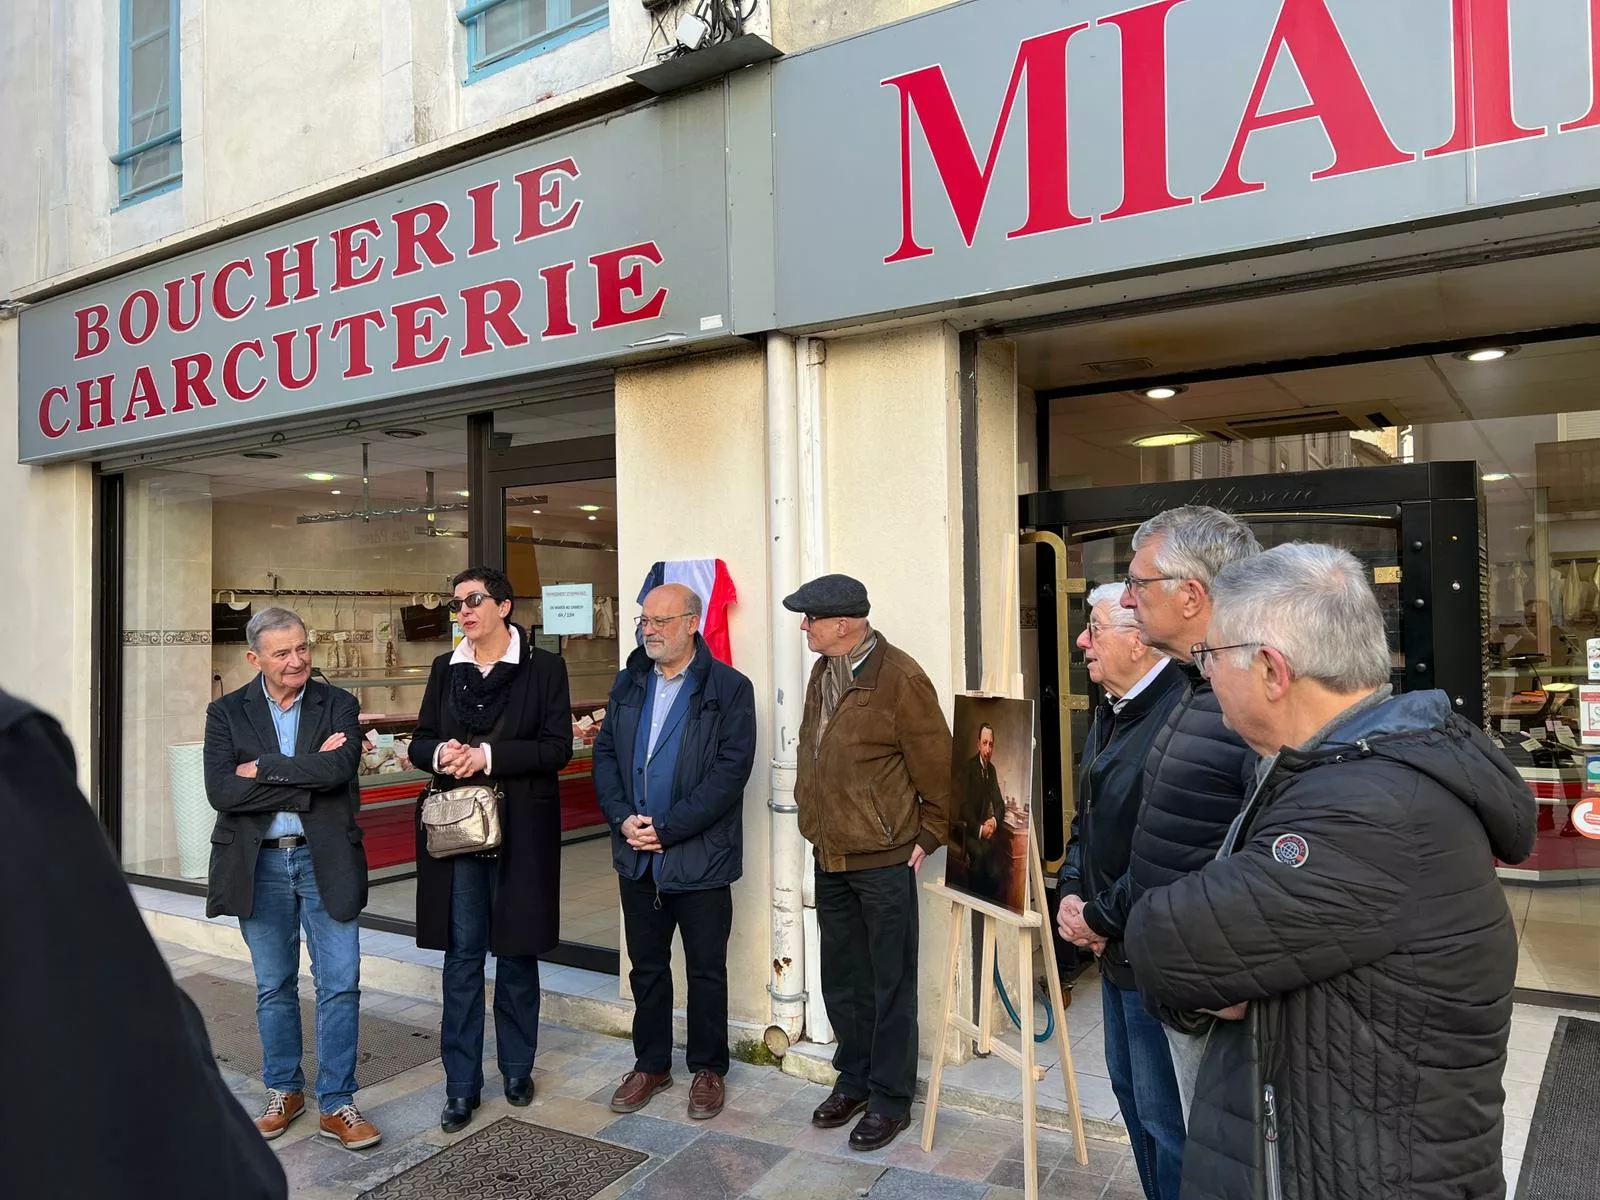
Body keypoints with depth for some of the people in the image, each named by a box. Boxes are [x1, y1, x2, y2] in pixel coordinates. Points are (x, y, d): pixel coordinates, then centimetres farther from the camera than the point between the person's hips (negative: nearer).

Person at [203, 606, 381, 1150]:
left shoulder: (338, 705, -2)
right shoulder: (227, 712, 0)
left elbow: (339, 769, -20)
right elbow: (220, 790, -14)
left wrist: (262, 768, -16)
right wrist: (306, 780, -17)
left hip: (325, 861, -1)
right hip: (260, 864, 1)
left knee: (340, 986, 1)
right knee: (273, 987, 15)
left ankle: (336, 1104, 15)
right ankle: (284, 1091, 33)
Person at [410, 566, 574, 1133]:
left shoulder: (544, 668, -3)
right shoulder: (445, 669, 9)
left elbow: (558, 747, -9)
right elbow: (419, 742, 11)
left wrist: (488, 756, -18)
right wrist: (441, 753, -11)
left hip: (520, 831, -3)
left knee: (517, 952, 10)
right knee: (462, 956, 6)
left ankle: (517, 1068, 27)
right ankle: (462, 1084, 16)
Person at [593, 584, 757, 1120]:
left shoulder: (729, 689, -9)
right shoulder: (629, 683, 8)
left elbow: (731, 770, -16)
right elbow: (605, 754, 8)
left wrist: (668, 828, -17)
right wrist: (622, 818, -8)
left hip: (700, 858, -4)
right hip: (637, 855, 5)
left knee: (706, 969, 9)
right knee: (647, 965, 17)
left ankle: (708, 1068, 27)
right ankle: (651, 1063, 33)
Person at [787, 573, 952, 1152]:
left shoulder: (899, 679, -17)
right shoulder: (822, 674, 7)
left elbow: (937, 766, -13)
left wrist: (929, 836, -9)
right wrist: (817, 824, 14)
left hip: (883, 860, -7)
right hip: (830, 857, 7)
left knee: (890, 985, 7)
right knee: (841, 980, 18)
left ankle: (890, 1099, 22)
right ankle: (854, 1079, 36)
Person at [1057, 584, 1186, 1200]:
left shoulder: (1179, 717, -25)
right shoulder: (1109, 714, 8)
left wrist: (1105, 919, -19)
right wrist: (1071, 890, 2)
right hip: (1116, 948, 10)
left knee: (1163, 1115, 5)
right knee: (1129, 1087, 24)